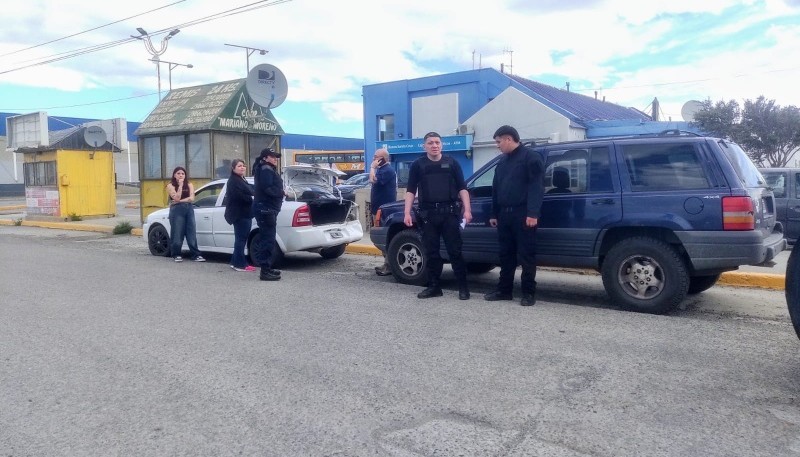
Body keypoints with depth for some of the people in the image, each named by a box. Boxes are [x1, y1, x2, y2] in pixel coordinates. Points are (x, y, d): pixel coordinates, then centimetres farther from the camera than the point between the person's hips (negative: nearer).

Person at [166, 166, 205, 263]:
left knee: (192, 233, 0)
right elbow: (176, 198, -13)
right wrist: (180, 185, -12)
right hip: (177, 210, -3)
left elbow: (191, 198, -3)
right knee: (177, 233, -1)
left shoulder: (189, 185, 11)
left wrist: (180, 201, -11)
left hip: (189, 210, 3)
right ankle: (176, 255, 11)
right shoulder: (170, 186, 2)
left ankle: (196, 255, 0)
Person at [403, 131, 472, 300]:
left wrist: (467, 209, -5)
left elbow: (462, 188, 5)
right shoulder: (417, 165, 7)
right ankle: (434, 286, 15)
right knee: (431, 252, 6)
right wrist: (407, 212, -4)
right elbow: (410, 190, 6)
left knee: (455, 250, 0)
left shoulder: (451, 163, 7)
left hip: (450, 212, -1)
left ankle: (463, 287, 7)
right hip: (428, 213, 1)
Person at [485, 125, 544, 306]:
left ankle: (529, 293, 4)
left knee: (526, 255, -2)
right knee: (506, 254, 11)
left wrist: (533, 213, -21)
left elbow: (537, 186, -13)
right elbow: (496, 189, 22)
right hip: (504, 214, 7)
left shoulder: (531, 157, -4)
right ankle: (504, 290, 19)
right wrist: (494, 214, 18)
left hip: (523, 214, -7)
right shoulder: (502, 162, 20)